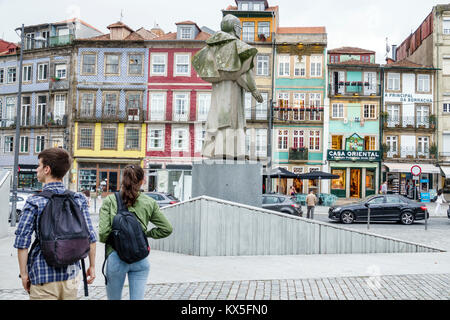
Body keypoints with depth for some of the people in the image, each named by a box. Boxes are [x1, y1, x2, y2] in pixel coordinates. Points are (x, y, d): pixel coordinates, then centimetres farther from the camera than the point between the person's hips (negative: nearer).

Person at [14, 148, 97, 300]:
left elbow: (22, 242, -10)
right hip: (72, 274, 3)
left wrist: (24, 274, 0)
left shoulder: (34, 202, -9)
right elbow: (91, 237, -1)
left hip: (43, 277, -3)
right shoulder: (79, 199, -1)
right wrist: (92, 266, 9)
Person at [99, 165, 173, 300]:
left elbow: (103, 232, -11)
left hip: (116, 258, -1)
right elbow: (167, 228, 5)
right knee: (138, 298, 6)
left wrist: (108, 241, 10)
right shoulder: (149, 203, 1)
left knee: (114, 298, 15)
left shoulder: (110, 200, -4)